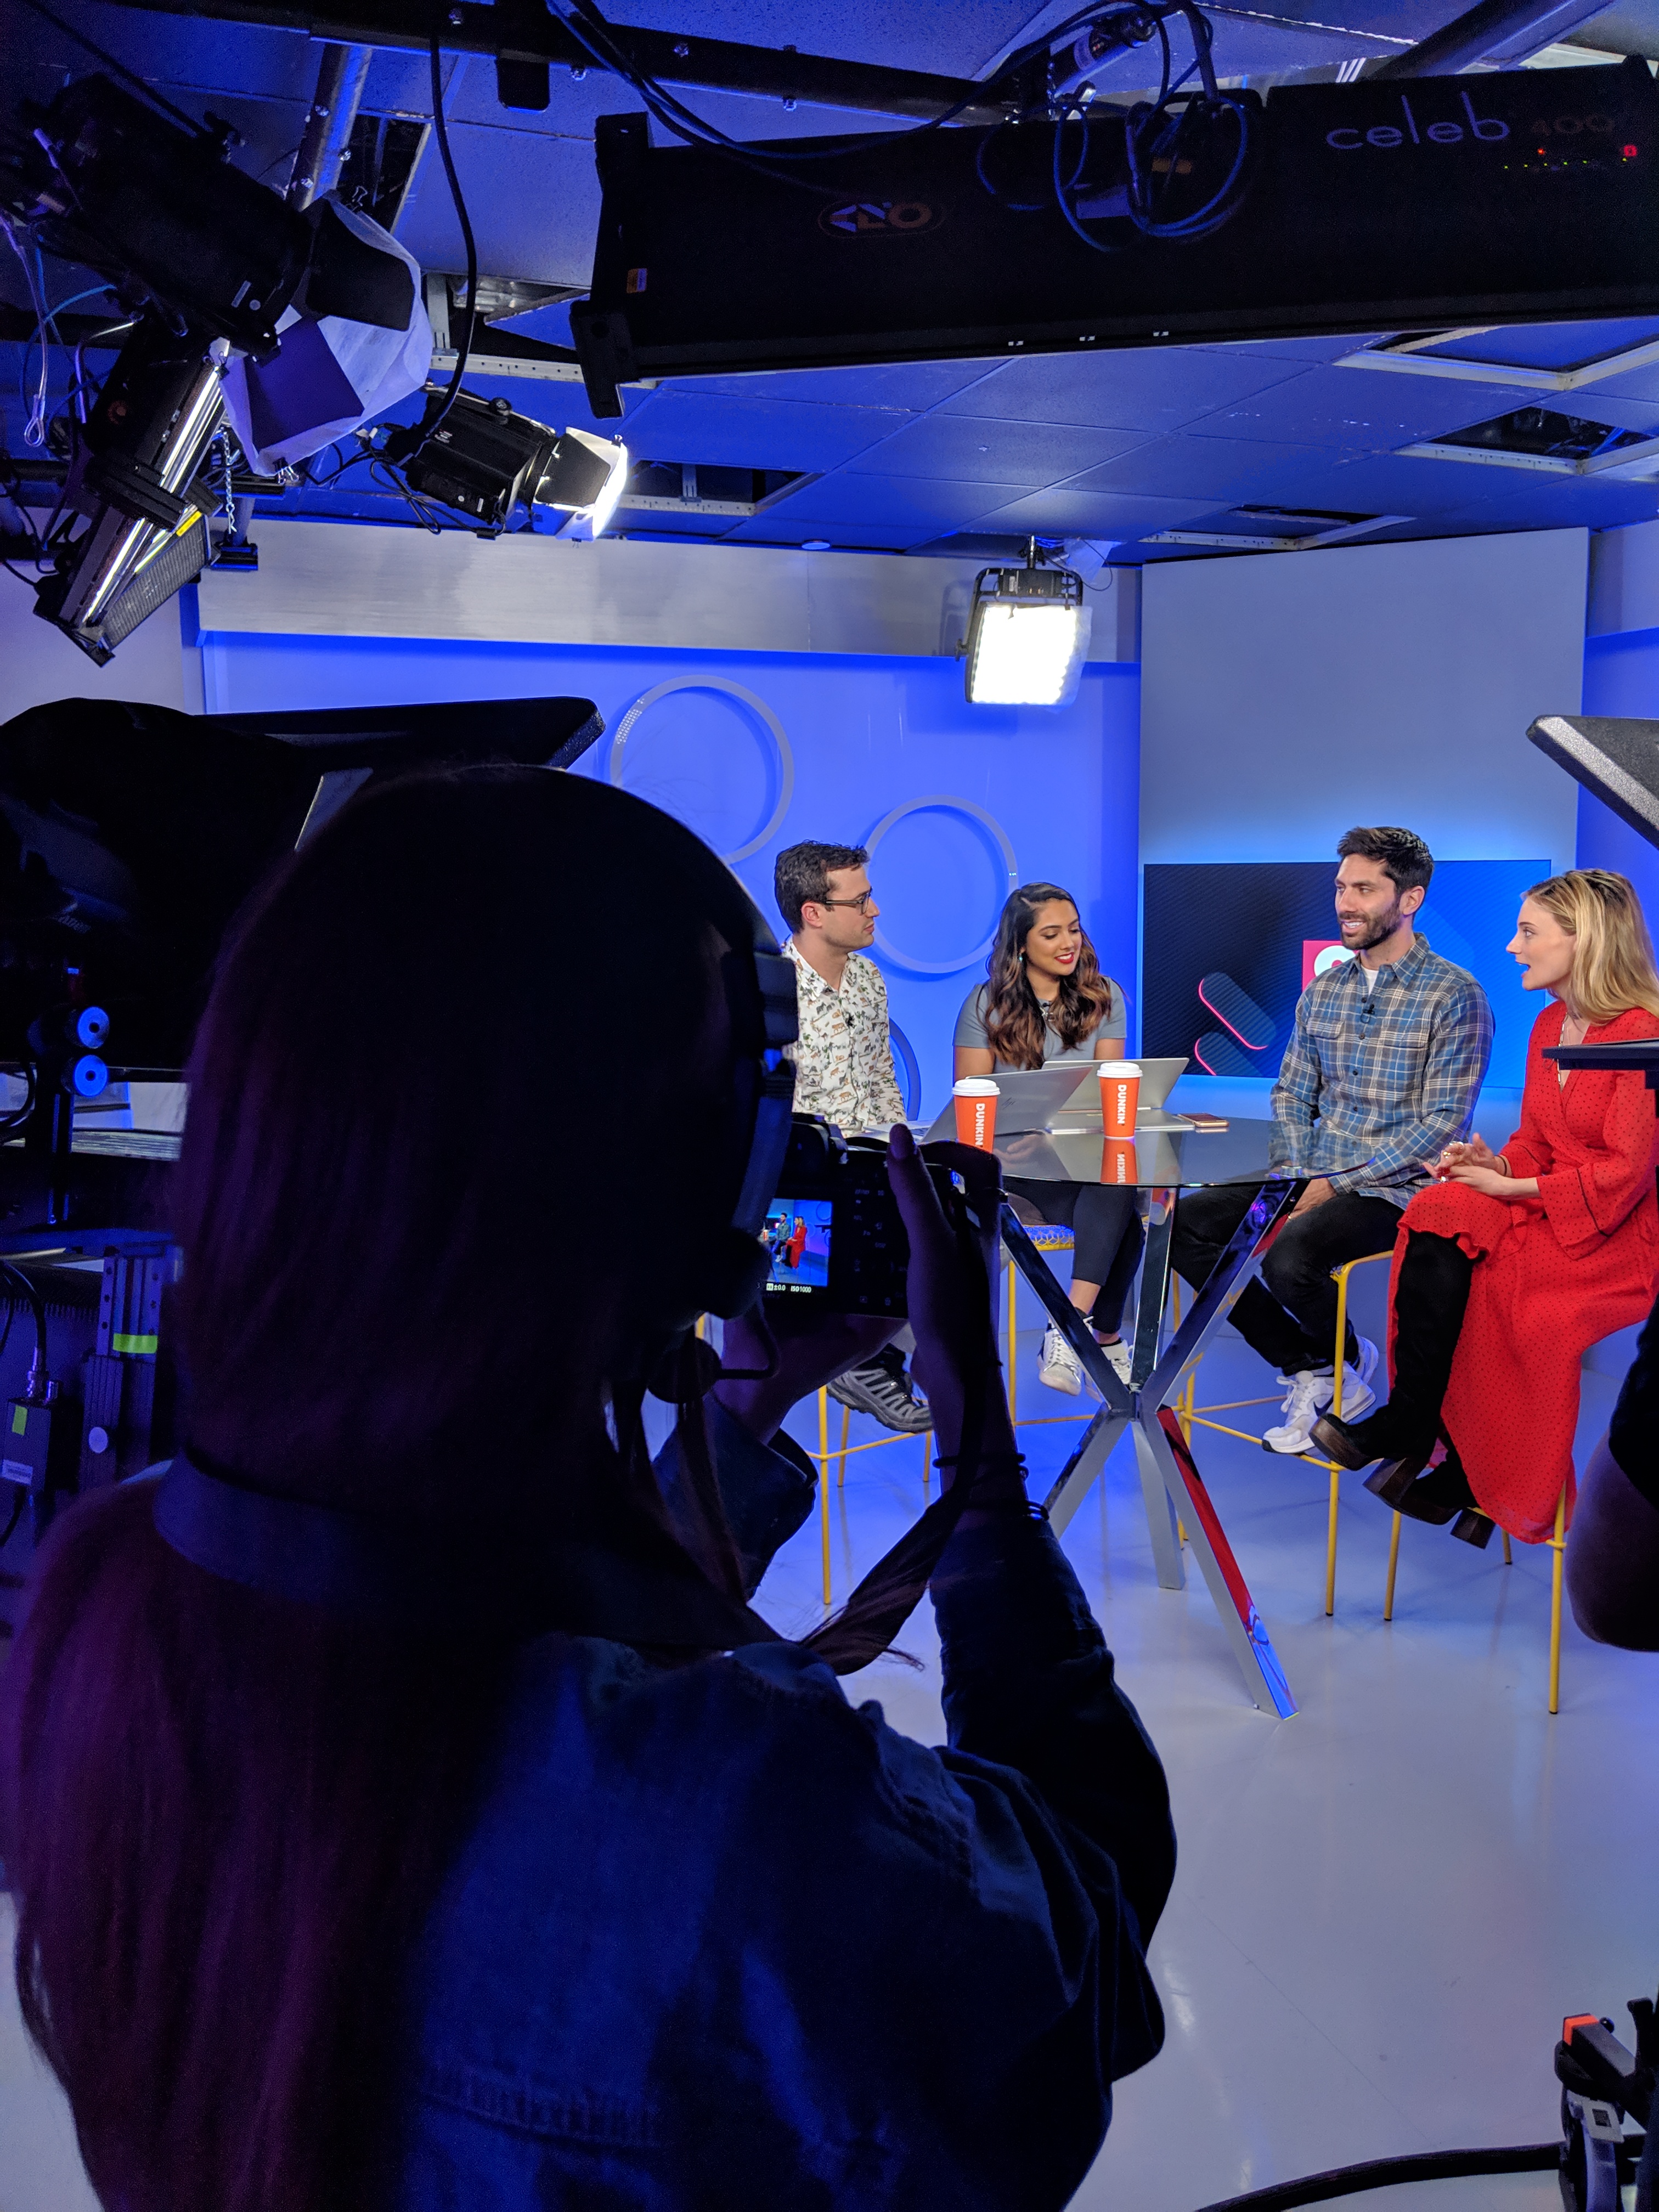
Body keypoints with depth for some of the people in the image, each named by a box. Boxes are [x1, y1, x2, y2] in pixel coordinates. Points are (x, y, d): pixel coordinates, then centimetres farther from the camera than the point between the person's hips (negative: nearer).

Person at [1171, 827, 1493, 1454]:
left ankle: (1347, 1358, 4)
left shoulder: (1454, 996, -9)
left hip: (1396, 1190, -7)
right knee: (1182, 1225, -10)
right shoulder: (1322, 992, 11)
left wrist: (1336, 1185, -19)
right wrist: (1293, 1177, -4)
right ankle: (1310, 1368, 1)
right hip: (1314, 1180, 7)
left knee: (1289, 1257, -33)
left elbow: (1442, 1125, -15)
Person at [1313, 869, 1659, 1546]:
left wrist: (1510, 1186, -14)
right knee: (1437, 1214, -23)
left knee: (1449, 1270, -27)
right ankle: (1411, 1434, -19)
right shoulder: (1549, 1025, 11)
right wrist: (1496, 1165, -6)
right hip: (1542, 1210, 7)